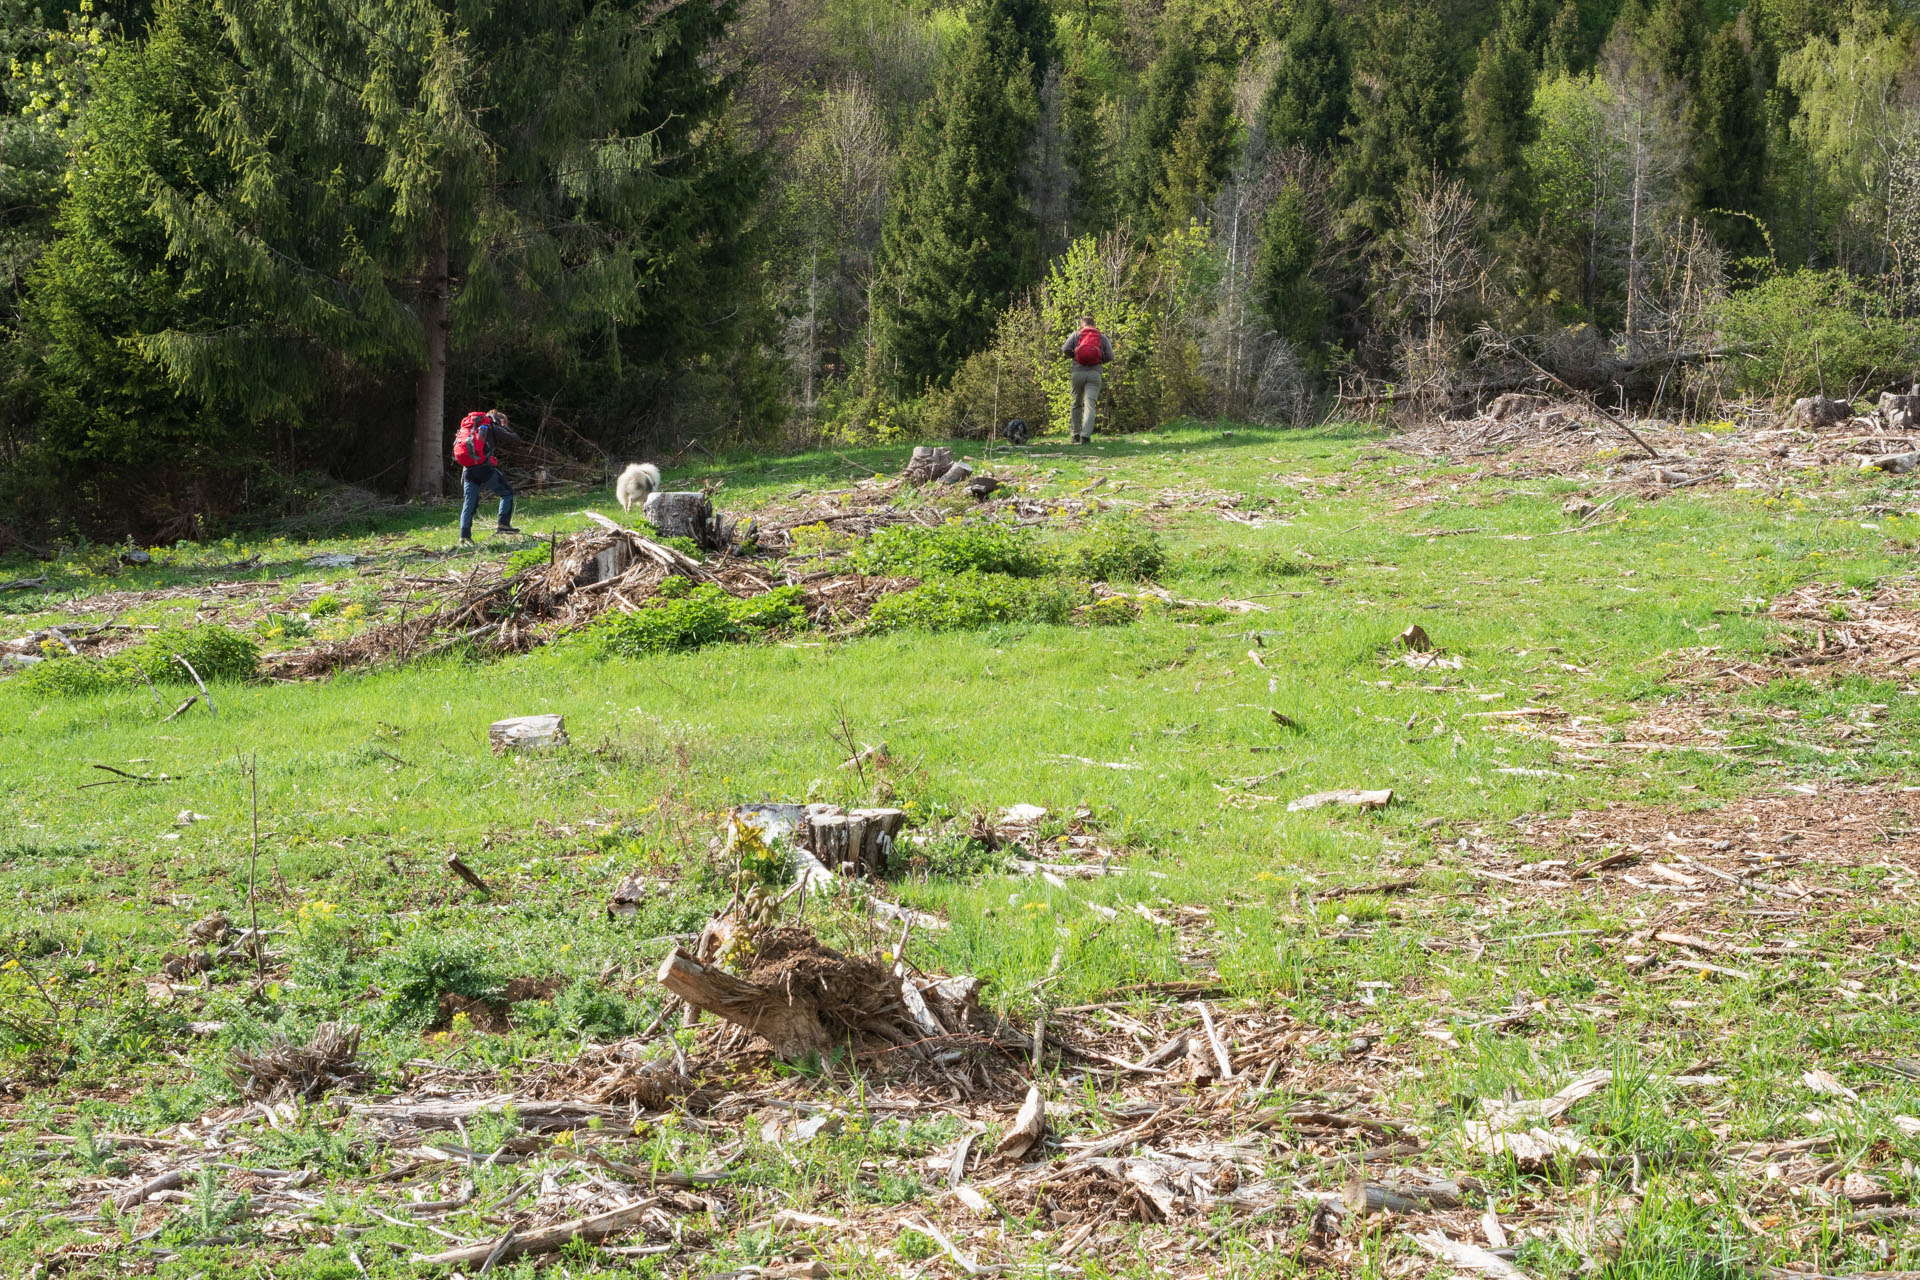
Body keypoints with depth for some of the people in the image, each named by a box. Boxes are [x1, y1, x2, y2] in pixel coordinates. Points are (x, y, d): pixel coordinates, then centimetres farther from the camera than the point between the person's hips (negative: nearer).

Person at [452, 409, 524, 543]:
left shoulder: (467, 426, 22)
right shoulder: (492, 427, 5)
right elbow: (516, 439, 7)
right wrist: (506, 428, 23)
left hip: (468, 470, 5)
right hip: (483, 468, -5)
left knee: (468, 502, 10)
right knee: (507, 493, 11)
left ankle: (464, 536, 2)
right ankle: (504, 524, 1)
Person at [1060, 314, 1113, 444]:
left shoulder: (1076, 334, 10)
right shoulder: (1102, 337, 12)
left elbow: (1065, 350, -2)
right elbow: (1110, 355, 4)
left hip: (1078, 372, 1)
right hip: (1094, 373, -1)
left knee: (1077, 404, 18)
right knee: (1089, 405, -8)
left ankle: (1076, 434, 18)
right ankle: (1086, 436, -23)